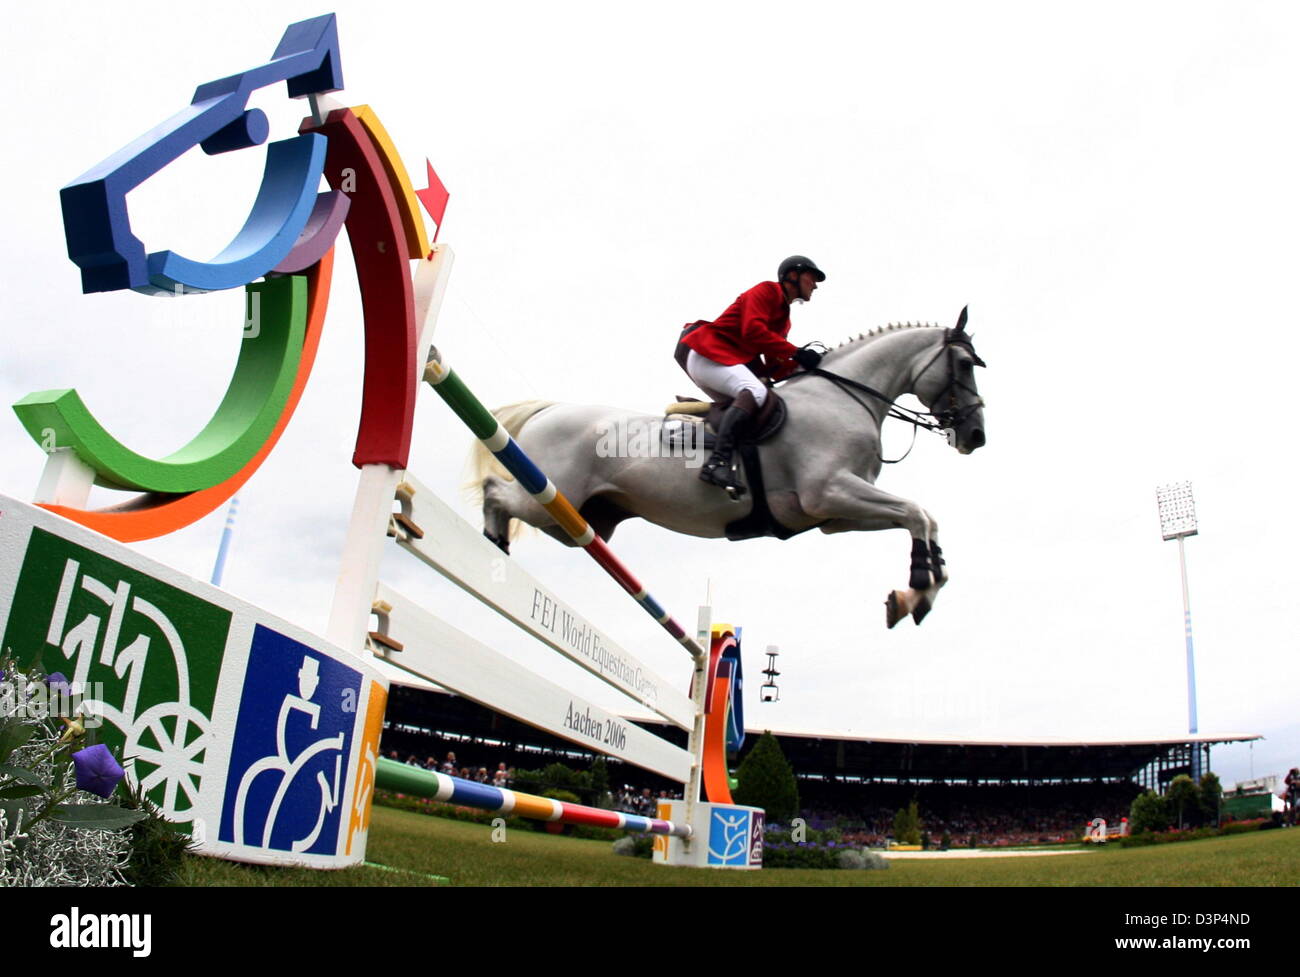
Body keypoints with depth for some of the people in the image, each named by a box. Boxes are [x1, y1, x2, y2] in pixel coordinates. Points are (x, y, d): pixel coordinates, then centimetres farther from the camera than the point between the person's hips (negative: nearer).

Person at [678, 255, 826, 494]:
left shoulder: (784, 317, 25)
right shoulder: (766, 291, -1)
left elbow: (774, 368, 15)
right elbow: (752, 329, -19)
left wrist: (799, 365, -3)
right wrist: (796, 352, -19)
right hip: (708, 353, -11)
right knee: (755, 392, -31)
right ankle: (718, 462, -48)